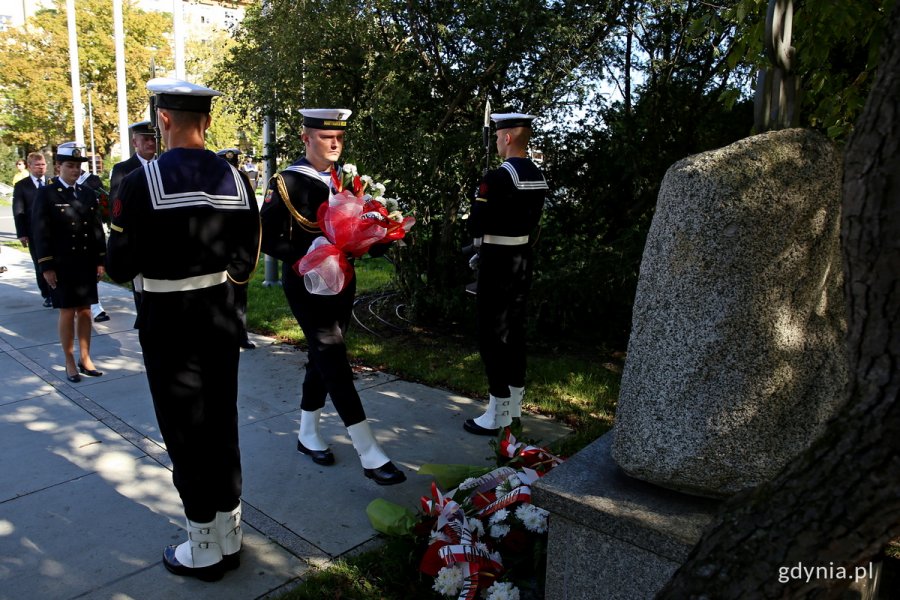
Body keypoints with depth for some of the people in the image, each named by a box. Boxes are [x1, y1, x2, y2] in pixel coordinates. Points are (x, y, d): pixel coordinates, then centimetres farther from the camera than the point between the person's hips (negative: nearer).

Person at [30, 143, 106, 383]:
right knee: (67, 312, 2)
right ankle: (70, 363, 12)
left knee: (85, 311, 8)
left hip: (87, 264, 4)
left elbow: (97, 229, 10)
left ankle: (85, 358, 19)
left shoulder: (88, 194, 9)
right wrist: (46, 266, -11)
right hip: (61, 265, -4)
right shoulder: (46, 194, -2)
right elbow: (40, 232, -7)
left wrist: (100, 261, 5)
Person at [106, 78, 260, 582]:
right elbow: (244, 265, 3)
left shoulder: (141, 182, -15)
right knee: (223, 426, 17)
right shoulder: (236, 179, 0)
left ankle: (204, 550, 24)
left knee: (185, 434, 9)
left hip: (169, 325, -5)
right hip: (222, 319, 5)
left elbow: (120, 269, -9)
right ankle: (230, 535, 32)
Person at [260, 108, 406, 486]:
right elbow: (265, 237, -10)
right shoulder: (287, 182, -10)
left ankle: (307, 435, 31)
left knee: (322, 359, 14)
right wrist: (303, 258, -23)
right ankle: (370, 455, -8)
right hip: (306, 286, -7)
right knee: (334, 362, -9)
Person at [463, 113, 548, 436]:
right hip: (523, 256, 8)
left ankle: (498, 413, 7)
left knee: (493, 333, 0)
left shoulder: (497, 177, -19)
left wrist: (480, 236, 4)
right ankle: (514, 404, 26)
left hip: (498, 261, -8)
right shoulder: (538, 177, 8)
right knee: (515, 329, 15)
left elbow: (476, 223, -17)